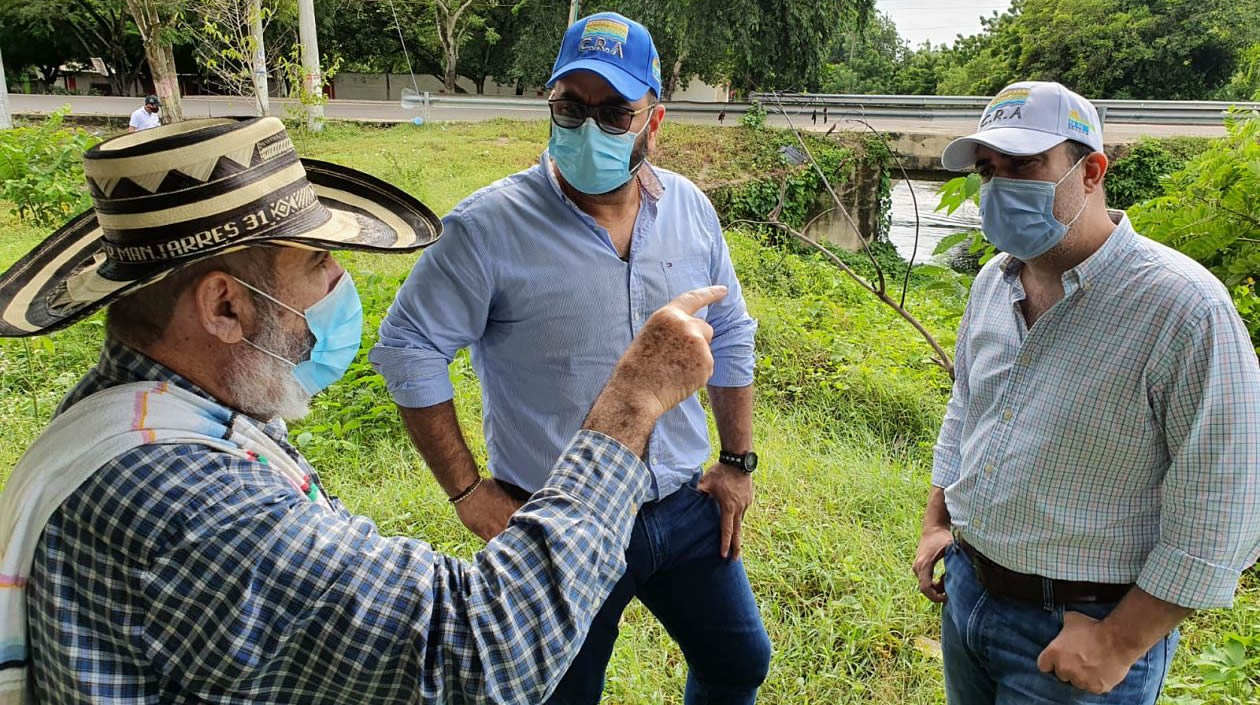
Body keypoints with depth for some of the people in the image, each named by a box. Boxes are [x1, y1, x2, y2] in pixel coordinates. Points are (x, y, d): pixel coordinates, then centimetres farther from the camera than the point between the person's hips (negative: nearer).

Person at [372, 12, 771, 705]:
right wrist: (467, 490, -11)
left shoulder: (690, 208, -2)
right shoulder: (490, 225, -18)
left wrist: (738, 463, 9)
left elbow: (730, 338, 9)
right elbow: (408, 349, -12)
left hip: (687, 512, 4)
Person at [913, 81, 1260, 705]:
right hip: (965, 587, 7)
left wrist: (1119, 643, -17)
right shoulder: (992, 282, 1)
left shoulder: (1182, 307, -22)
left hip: (1077, 631, -6)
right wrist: (937, 522, 13)